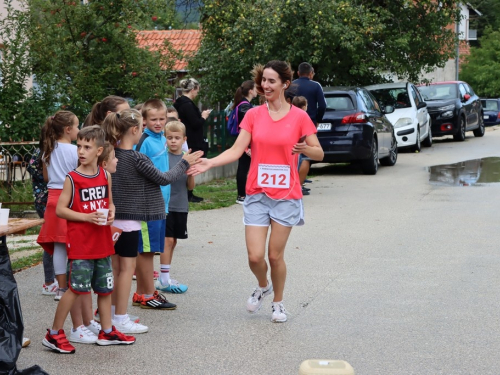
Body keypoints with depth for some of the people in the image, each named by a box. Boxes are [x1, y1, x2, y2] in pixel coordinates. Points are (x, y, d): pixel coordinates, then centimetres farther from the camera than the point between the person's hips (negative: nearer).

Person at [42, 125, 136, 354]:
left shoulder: (105, 176, 5)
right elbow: (60, 209, -11)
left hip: (103, 243, 6)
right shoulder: (72, 178, -9)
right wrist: (87, 217, -20)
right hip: (80, 244, -5)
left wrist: (111, 212, -5)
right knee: (75, 288, -8)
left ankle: (107, 332, 25)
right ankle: (54, 334, 3)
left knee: (105, 287, 13)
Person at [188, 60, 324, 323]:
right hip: (257, 194, 2)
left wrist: (306, 149, -22)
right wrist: (209, 163, -15)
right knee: (255, 256, -4)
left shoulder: (299, 117, -3)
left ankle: (278, 303, 26)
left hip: (285, 195, -2)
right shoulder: (254, 115, 3)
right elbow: (237, 150, -2)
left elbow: (319, 153, 1)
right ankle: (263, 286, 29)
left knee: (275, 255, 2)